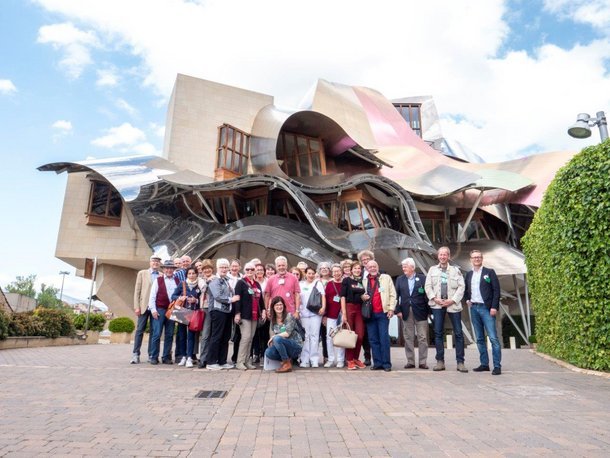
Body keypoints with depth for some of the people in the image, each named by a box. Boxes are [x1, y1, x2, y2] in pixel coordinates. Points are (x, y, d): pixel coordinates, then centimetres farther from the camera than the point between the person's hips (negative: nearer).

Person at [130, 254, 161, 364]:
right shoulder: (142, 273, 9)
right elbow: (137, 291, 5)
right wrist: (136, 306, -4)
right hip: (144, 306, -1)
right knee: (140, 330, 0)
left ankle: (151, 355, 11)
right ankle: (136, 354, 5)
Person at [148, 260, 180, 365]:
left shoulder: (177, 281, 10)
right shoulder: (158, 280, 2)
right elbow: (152, 296, 0)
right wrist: (153, 310, -7)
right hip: (159, 310, -3)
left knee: (169, 335, 6)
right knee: (157, 334, -3)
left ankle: (166, 357, 14)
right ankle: (154, 357, 7)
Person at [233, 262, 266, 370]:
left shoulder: (257, 284, 16)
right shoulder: (241, 282, -4)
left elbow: (260, 299, 19)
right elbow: (237, 298, -11)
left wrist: (263, 310, 8)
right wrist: (237, 313, -18)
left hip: (255, 315, 6)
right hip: (244, 315, -6)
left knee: (250, 338, 8)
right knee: (246, 337, -11)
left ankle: (247, 361, 16)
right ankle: (240, 362, -2)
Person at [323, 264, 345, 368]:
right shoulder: (329, 284, 6)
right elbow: (325, 300, 6)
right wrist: (324, 315, 3)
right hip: (331, 316, 2)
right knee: (329, 337, 4)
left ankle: (340, 360, 14)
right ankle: (331, 359, 15)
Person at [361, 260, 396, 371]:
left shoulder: (386, 278, 7)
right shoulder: (364, 281, 13)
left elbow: (392, 294, 4)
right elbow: (361, 295, 23)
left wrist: (391, 308, -5)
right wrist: (362, 297, -1)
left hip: (383, 312, -3)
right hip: (370, 313, 3)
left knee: (384, 338, -5)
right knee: (373, 339, 4)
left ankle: (386, 363, 3)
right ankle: (377, 363, 12)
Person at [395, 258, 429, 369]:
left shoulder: (422, 278, 1)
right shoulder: (399, 279, 9)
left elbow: (427, 294, -1)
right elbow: (396, 296, 5)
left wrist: (428, 310, -6)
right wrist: (398, 310, -3)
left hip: (420, 312, -2)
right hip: (406, 312, 2)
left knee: (422, 338, 2)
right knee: (408, 338, 6)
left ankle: (423, 362, 10)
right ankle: (410, 362, 14)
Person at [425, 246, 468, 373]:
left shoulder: (455, 270, 9)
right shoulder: (432, 269, 12)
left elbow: (461, 287, 1)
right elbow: (428, 286, 6)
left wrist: (453, 300, -10)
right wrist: (434, 298, -8)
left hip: (453, 304, -1)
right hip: (437, 304, 1)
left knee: (458, 333, -1)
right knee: (438, 333, 1)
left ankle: (460, 362, 7)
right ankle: (440, 361, 9)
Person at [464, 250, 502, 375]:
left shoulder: (489, 272, 0)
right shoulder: (469, 274, 13)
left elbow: (496, 290, -5)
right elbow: (466, 290, 25)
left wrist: (494, 307, -13)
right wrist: (467, 299, 6)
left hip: (486, 308, -5)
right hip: (474, 308, 5)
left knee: (493, 338, -8)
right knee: (479, 339, 9)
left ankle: (497, 366, -3)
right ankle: (484, 364, 16)